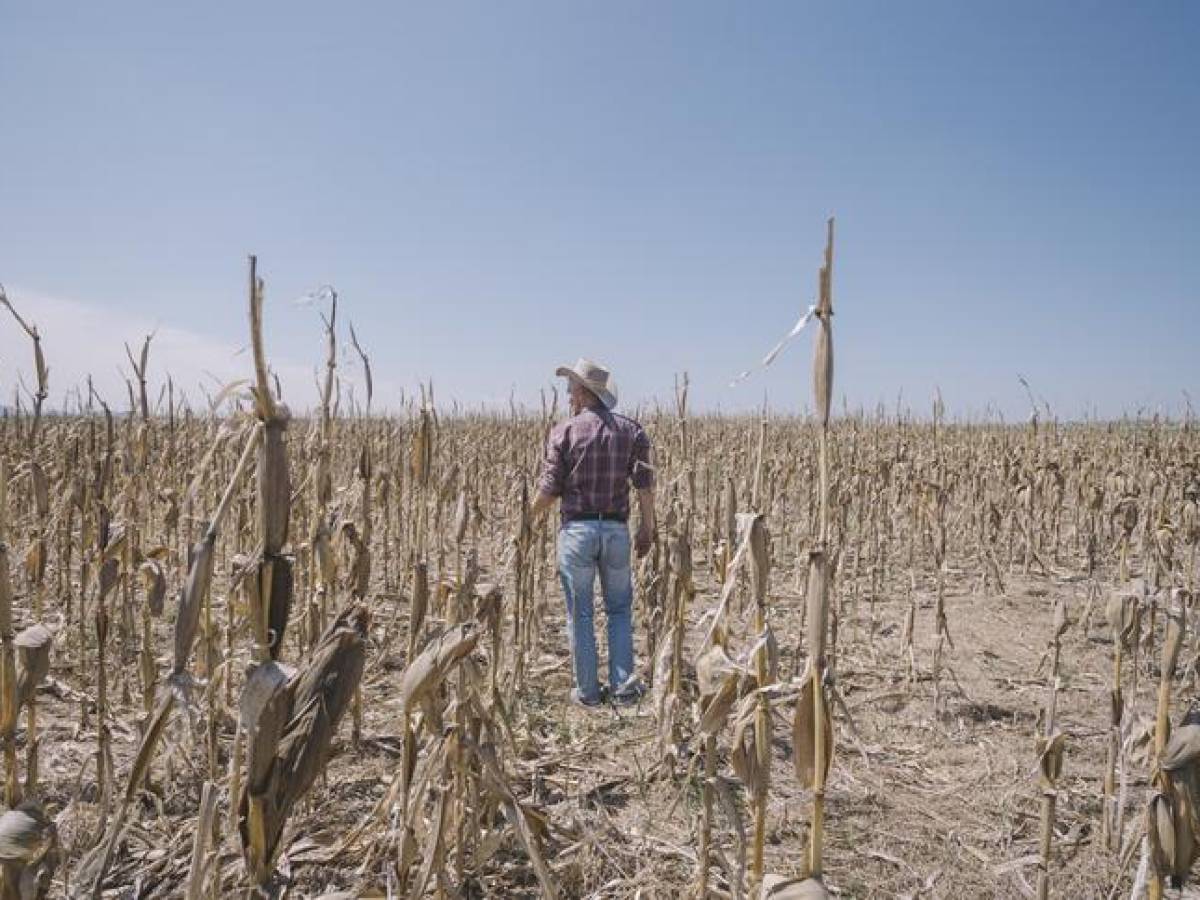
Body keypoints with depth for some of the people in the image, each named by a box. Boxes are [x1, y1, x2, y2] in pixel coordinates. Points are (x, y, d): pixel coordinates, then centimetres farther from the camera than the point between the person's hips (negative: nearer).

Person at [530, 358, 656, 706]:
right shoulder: (631, 429, 3)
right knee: (620, 608, 15)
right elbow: (644, 482, -2)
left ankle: (587, 690, 15)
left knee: (580, 613, 8)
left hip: (577, 528, -2)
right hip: (616, 529, 2)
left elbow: (549, 488, -4)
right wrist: (648, 527, 6)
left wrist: (533, 514, 15)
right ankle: (623, 685, 12)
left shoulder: (564, 431, -3)